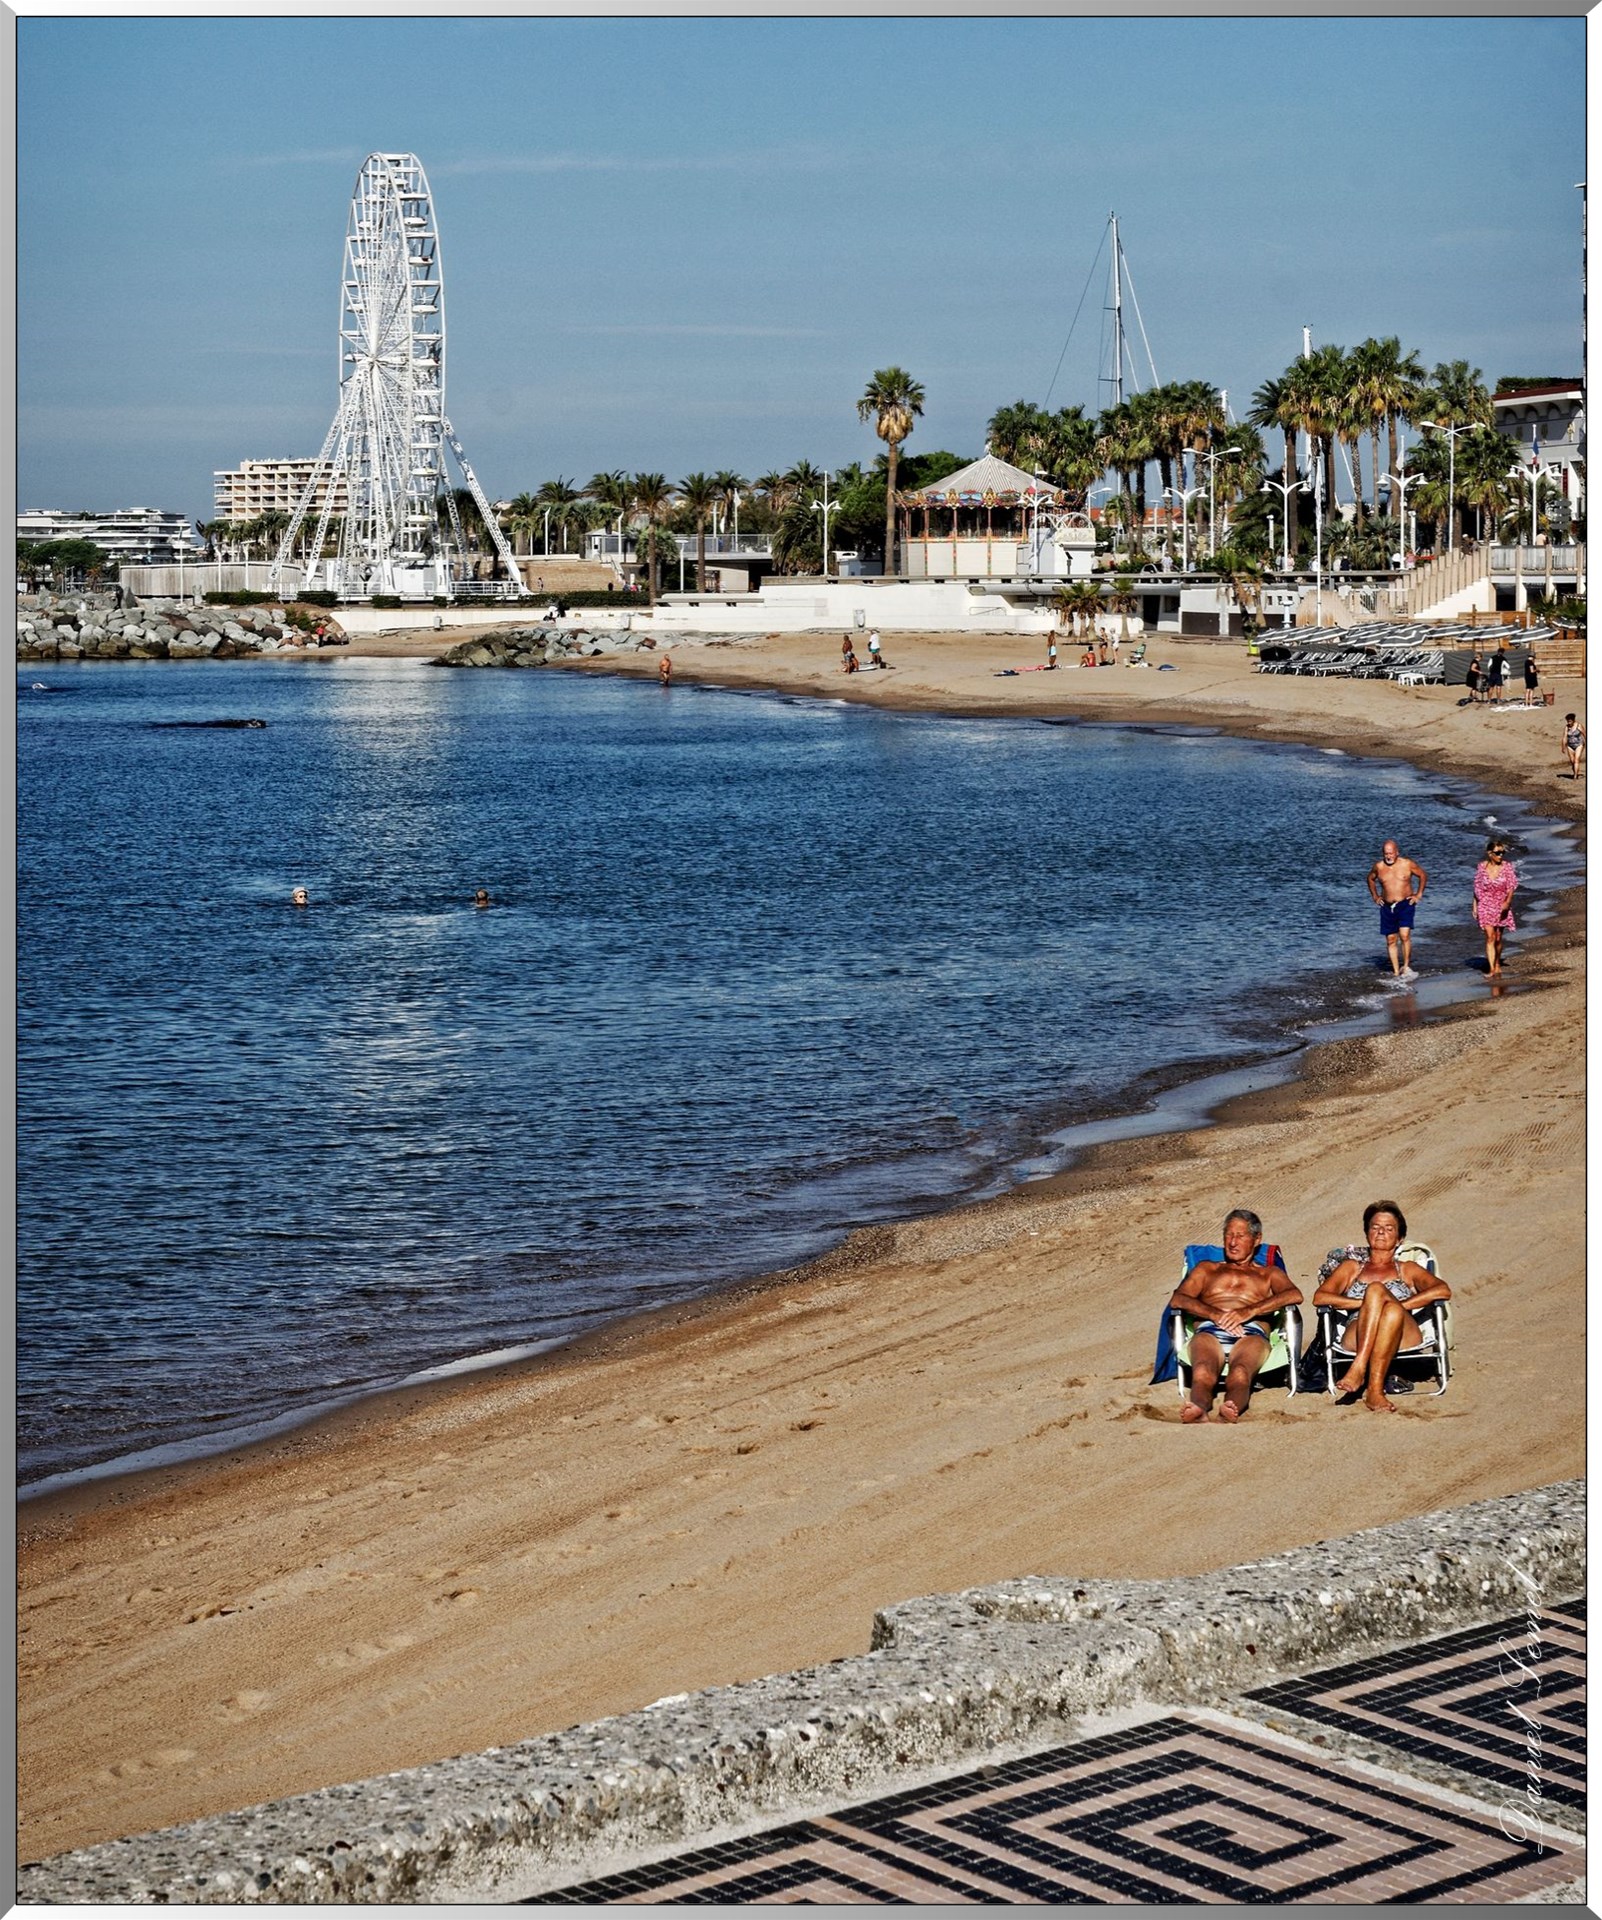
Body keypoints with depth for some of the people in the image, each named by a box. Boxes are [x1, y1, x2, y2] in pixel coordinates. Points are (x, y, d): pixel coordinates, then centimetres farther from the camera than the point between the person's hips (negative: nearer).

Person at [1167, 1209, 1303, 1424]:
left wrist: (1249, 1311, -9)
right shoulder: (1207, 1268, 36)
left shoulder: (1269, 1274, 33)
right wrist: (1216, 1314, -6)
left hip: (1251, 1333, -1)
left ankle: (1231, 1411, -69)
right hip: (1209, 1331, 1)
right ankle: (1198, 1409, -68)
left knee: (1240, 1373, -39)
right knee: (1203, 1373, -38)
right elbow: (1177, 1300, 16)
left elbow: (1295, 1295, 8)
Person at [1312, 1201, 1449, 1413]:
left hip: (1403, 1338, 0)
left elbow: (1443, 1290, 9)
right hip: (1357, 1338, 0)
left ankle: (1374, 1389, -48)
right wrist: (1366, 1302, -3)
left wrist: (1398, 1305, -5)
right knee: (1375, 1289, -31)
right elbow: (1319, 1297, 12)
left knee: (1393, 1312, -37)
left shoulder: (1407, 1269, 30)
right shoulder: (1351, 1268, 32)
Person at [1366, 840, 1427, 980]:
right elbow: (1370, 879, 22)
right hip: (1387, 907, 3)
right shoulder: (1378, 866, 2)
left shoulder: (1408, 864, -5)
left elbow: (1423, 876, 9)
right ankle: (1396, 972, 9)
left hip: (1405, 904, -3)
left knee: (1405, 935, -19)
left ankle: (1406, 966, -7)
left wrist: (1418, 895, 3)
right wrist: (1375, 896, 14)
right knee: (1391, 940, 3)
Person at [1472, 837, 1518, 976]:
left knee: (1498, 938, 10)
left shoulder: (1507, 866, -5)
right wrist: (1475, 906, 5)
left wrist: (1507, 901, -22)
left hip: (1501, 907, 1)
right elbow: (1477, 888, 5)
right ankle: (1491, 969, -15)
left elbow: (1511, 886, -6)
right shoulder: (1481, 867, -4)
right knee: (1490, 938, -10)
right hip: (1486, 906, -1)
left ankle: (1497, 964, 30)